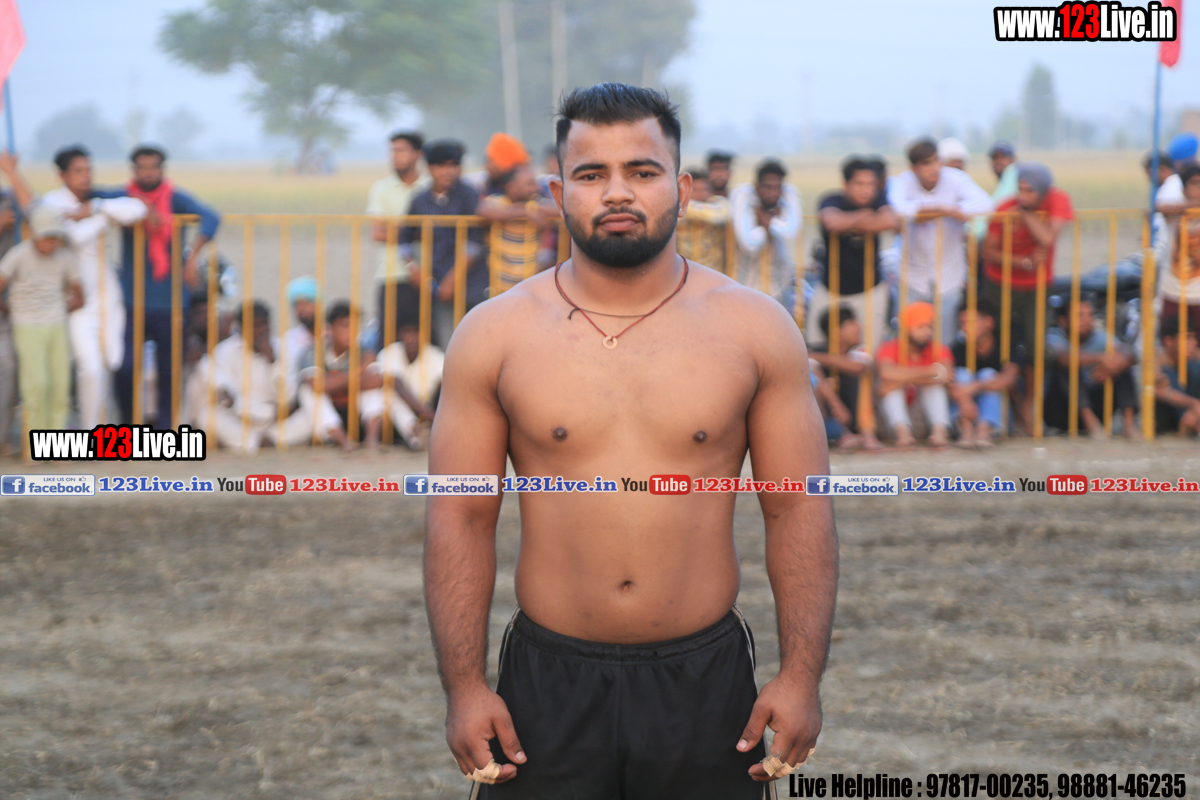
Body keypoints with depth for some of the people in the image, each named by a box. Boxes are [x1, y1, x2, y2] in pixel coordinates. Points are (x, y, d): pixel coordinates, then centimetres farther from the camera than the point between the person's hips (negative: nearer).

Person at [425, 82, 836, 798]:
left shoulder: (755, 329, 2)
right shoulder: (494, 336, 1)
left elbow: (800, 511, 2)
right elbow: (461, 522, 2)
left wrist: (802, 677, -5)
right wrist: (465, 687, -5)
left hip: (706, 685, 0)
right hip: (550, 686, 0)